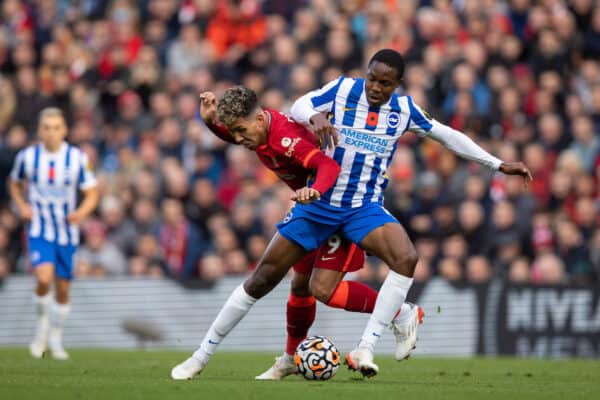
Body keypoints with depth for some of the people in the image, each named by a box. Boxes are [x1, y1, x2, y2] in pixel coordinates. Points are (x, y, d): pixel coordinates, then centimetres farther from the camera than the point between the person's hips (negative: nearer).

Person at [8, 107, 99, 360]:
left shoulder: (78, 158, -6)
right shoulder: (27, 157, -4)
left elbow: (91, 193, 0)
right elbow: (15, 183, 14)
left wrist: (82, 212, -20)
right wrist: (22, 206, -4)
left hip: (66, 231, 1)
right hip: (39, 231, -1)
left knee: (62, 288, 8)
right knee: (44, 278, -24)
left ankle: (55, 339, 28)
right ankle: (42, 324, 2)